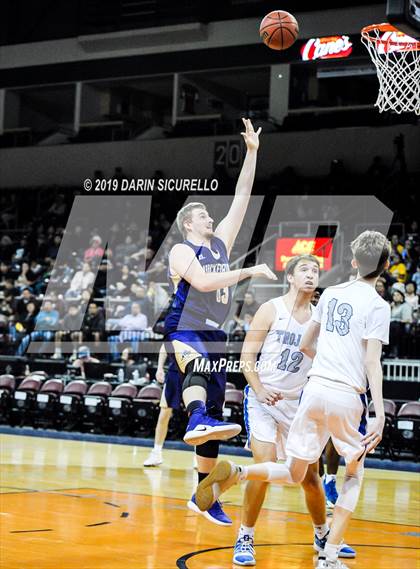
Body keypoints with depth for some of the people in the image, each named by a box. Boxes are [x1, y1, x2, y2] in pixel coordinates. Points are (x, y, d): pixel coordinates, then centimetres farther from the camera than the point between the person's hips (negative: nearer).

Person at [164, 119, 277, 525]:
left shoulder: (221, 241, 15)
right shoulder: (182, 251, -5)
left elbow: (242, 196, 10)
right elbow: (204, 282, -24)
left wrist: (252, 152, 5)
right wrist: (248, 272, -22)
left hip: (214, 335, 7)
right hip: (183, 330, -7)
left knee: (215, 410, 6)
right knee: (199, 365, -41)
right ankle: (196, 421, -69)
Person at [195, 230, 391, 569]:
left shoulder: (331, 293, 12)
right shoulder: (377, 305, -5)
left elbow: (305, 345, 20)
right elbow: (372, 362, -14)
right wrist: (380, 414, -18)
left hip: (315, 388, 4)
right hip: (349, 397, -4)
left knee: (294, 475, 14)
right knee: (354, 475, 17)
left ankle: (235, 473, -14)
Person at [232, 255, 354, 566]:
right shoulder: (271, 309, -7)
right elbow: (247, 356, -8)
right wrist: (260, 391, -21)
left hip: (297, 403, 4)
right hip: (262, 399, -4)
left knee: (310, 475, 9)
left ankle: (323, 536, 31)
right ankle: (245, 538, -4)